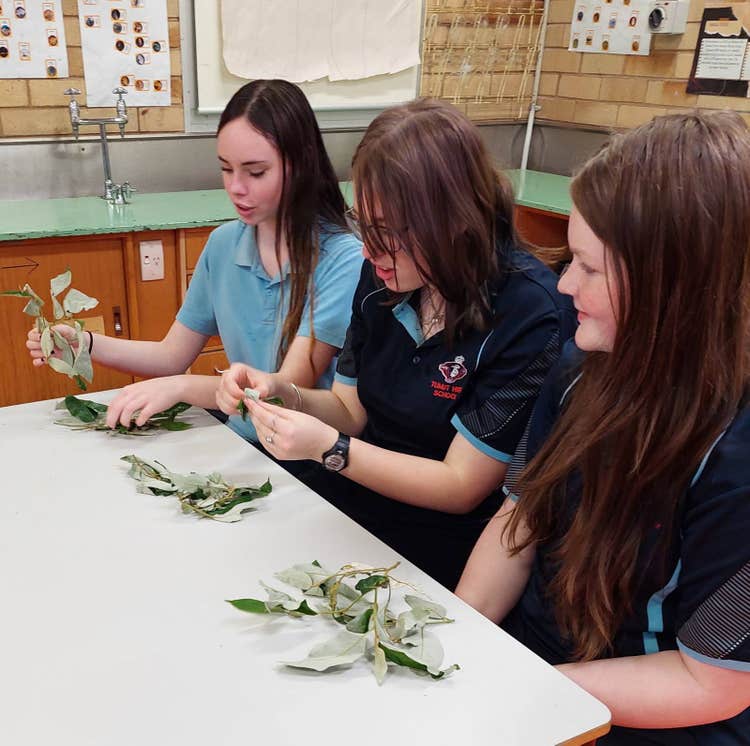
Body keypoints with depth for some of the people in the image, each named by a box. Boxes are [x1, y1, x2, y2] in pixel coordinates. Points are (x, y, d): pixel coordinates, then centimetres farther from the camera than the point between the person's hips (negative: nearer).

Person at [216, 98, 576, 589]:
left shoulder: (530, 317, -20)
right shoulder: (382, 279, -1)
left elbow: (462, 486, -16)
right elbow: (351, 411, 9)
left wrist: (329, 449, -24)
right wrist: (284, 394, -10)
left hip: (436, 551, -5)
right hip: (347, 507, 6)